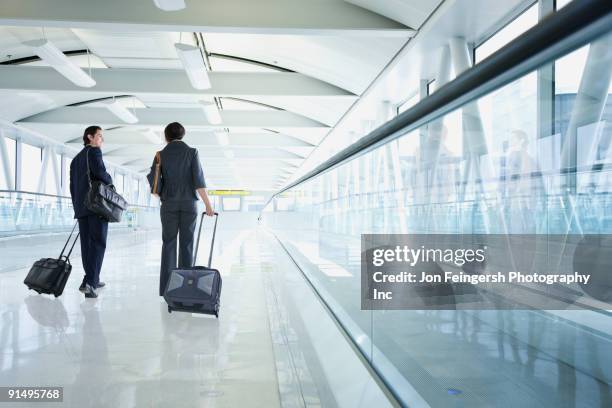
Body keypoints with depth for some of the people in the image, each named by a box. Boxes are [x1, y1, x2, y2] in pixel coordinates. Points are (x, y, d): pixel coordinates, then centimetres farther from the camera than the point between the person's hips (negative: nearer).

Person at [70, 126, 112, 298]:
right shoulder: (94, 151, -2)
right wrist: (110, 180, -1)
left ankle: (92, 279, 17)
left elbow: (72, 186, 22)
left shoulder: (75, 159, 24)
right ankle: (89, 282, -20)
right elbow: (100, 172, -20)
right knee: (98, 243, -10)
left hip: (81, 207, 8)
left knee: (86, 244, 10)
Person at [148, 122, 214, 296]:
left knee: (168, 245, 6)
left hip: (169, 205, 1)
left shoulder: (161, 155, 3)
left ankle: (166, 288, 3)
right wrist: (208, 204, -8)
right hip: (189, 204, -1)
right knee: (186, 245, 4)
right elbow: (198, 180, -10)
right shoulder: (192, 152, -1)